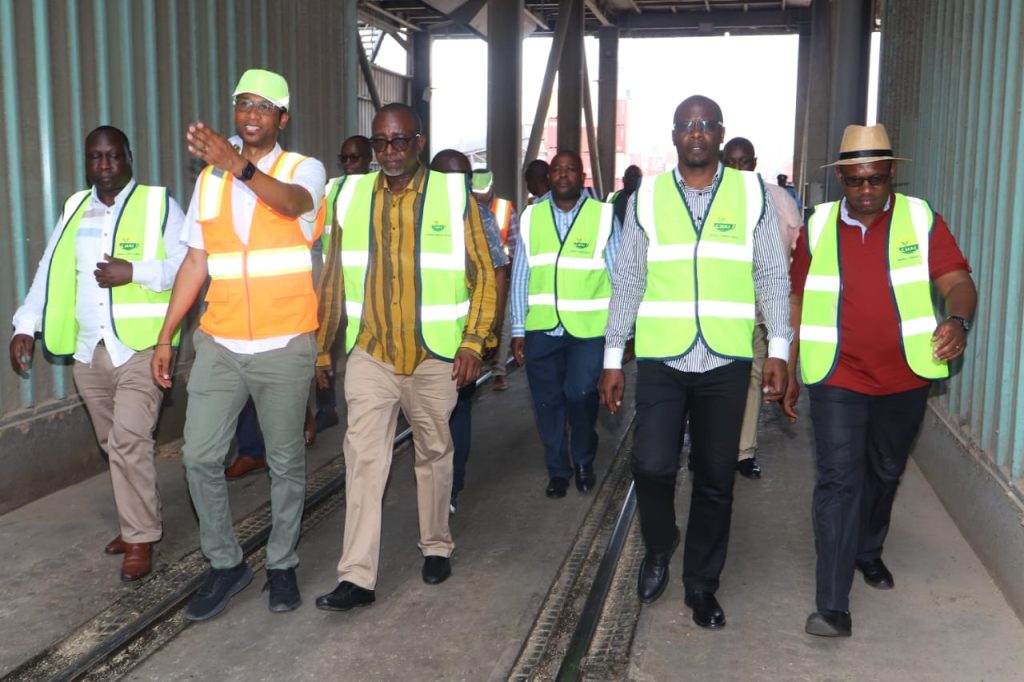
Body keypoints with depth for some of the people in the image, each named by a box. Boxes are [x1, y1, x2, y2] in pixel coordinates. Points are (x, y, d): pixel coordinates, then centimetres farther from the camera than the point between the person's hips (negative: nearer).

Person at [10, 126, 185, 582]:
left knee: (129, 440, -12)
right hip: (88, 350, 6)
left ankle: (141, 539, 0)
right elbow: (50, 271, 12)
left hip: (140, 347, -5)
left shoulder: (158, 204, -3)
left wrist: (135, 272, -20)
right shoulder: (74, 209, 13)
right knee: (114, 444, 13)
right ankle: (137, 523, 27)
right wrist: (26, 326, 4)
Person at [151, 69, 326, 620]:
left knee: (286, 462, 7)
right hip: (219, 345, 4)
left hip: (285, 346, -3)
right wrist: (165, 336, 9)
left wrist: (240, 166, -47)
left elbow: (292, 203, -28)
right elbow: (196, 262, 12)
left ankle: (282, 564, 24)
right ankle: (225, 564, 18)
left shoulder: (303, 169, -2)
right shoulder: (209, 178, 10)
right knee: (200, 457, 1)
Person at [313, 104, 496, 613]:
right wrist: (320, 347, 9)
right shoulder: (351, 198, 4)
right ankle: (357, 577, -1)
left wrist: (473, 342, -11)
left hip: (434, 357, -1)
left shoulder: (454, 196, -3)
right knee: (363, 456, -5)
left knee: (434, 452, 13)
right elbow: (334, 278, 9)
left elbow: (483, 273, -2)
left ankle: (436, 546, 33)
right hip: (370, 355, 1)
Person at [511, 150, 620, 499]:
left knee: (580, 394, -9)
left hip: (589, 327, -2)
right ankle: (558, 469, 26)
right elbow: (520, 277, 7)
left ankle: (583, 461, 19)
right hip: (540, 327, 3)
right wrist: (518, 330, 5)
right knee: (547, 401, 8)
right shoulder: (531, 217, 6)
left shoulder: (604, 215, -1)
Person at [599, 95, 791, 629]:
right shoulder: (647, 198, 6)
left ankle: (701, 583, 26)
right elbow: (627, 281, 6)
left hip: (727, 363, 0)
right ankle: (658, 550, 22)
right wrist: (613, 358, 4)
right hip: (660, 359, 0)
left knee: (715, 480, 7)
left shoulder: (751, 194, 5)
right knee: (652, 467, -9)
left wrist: (779, 349, -3)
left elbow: (773, 276, 5)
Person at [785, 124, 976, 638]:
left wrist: (958, 320, -33)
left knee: (885, 474, 19)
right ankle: (833, 605, -5)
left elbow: (958, 281, -10)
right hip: (838, 379, -1)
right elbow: (799, 301, 5)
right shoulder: (818, 226, 1)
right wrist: (789, 371, 4)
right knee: (838, 480, -7)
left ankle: (869, 552, 45)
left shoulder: (921, 219, -3)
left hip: (904, 379, 1)